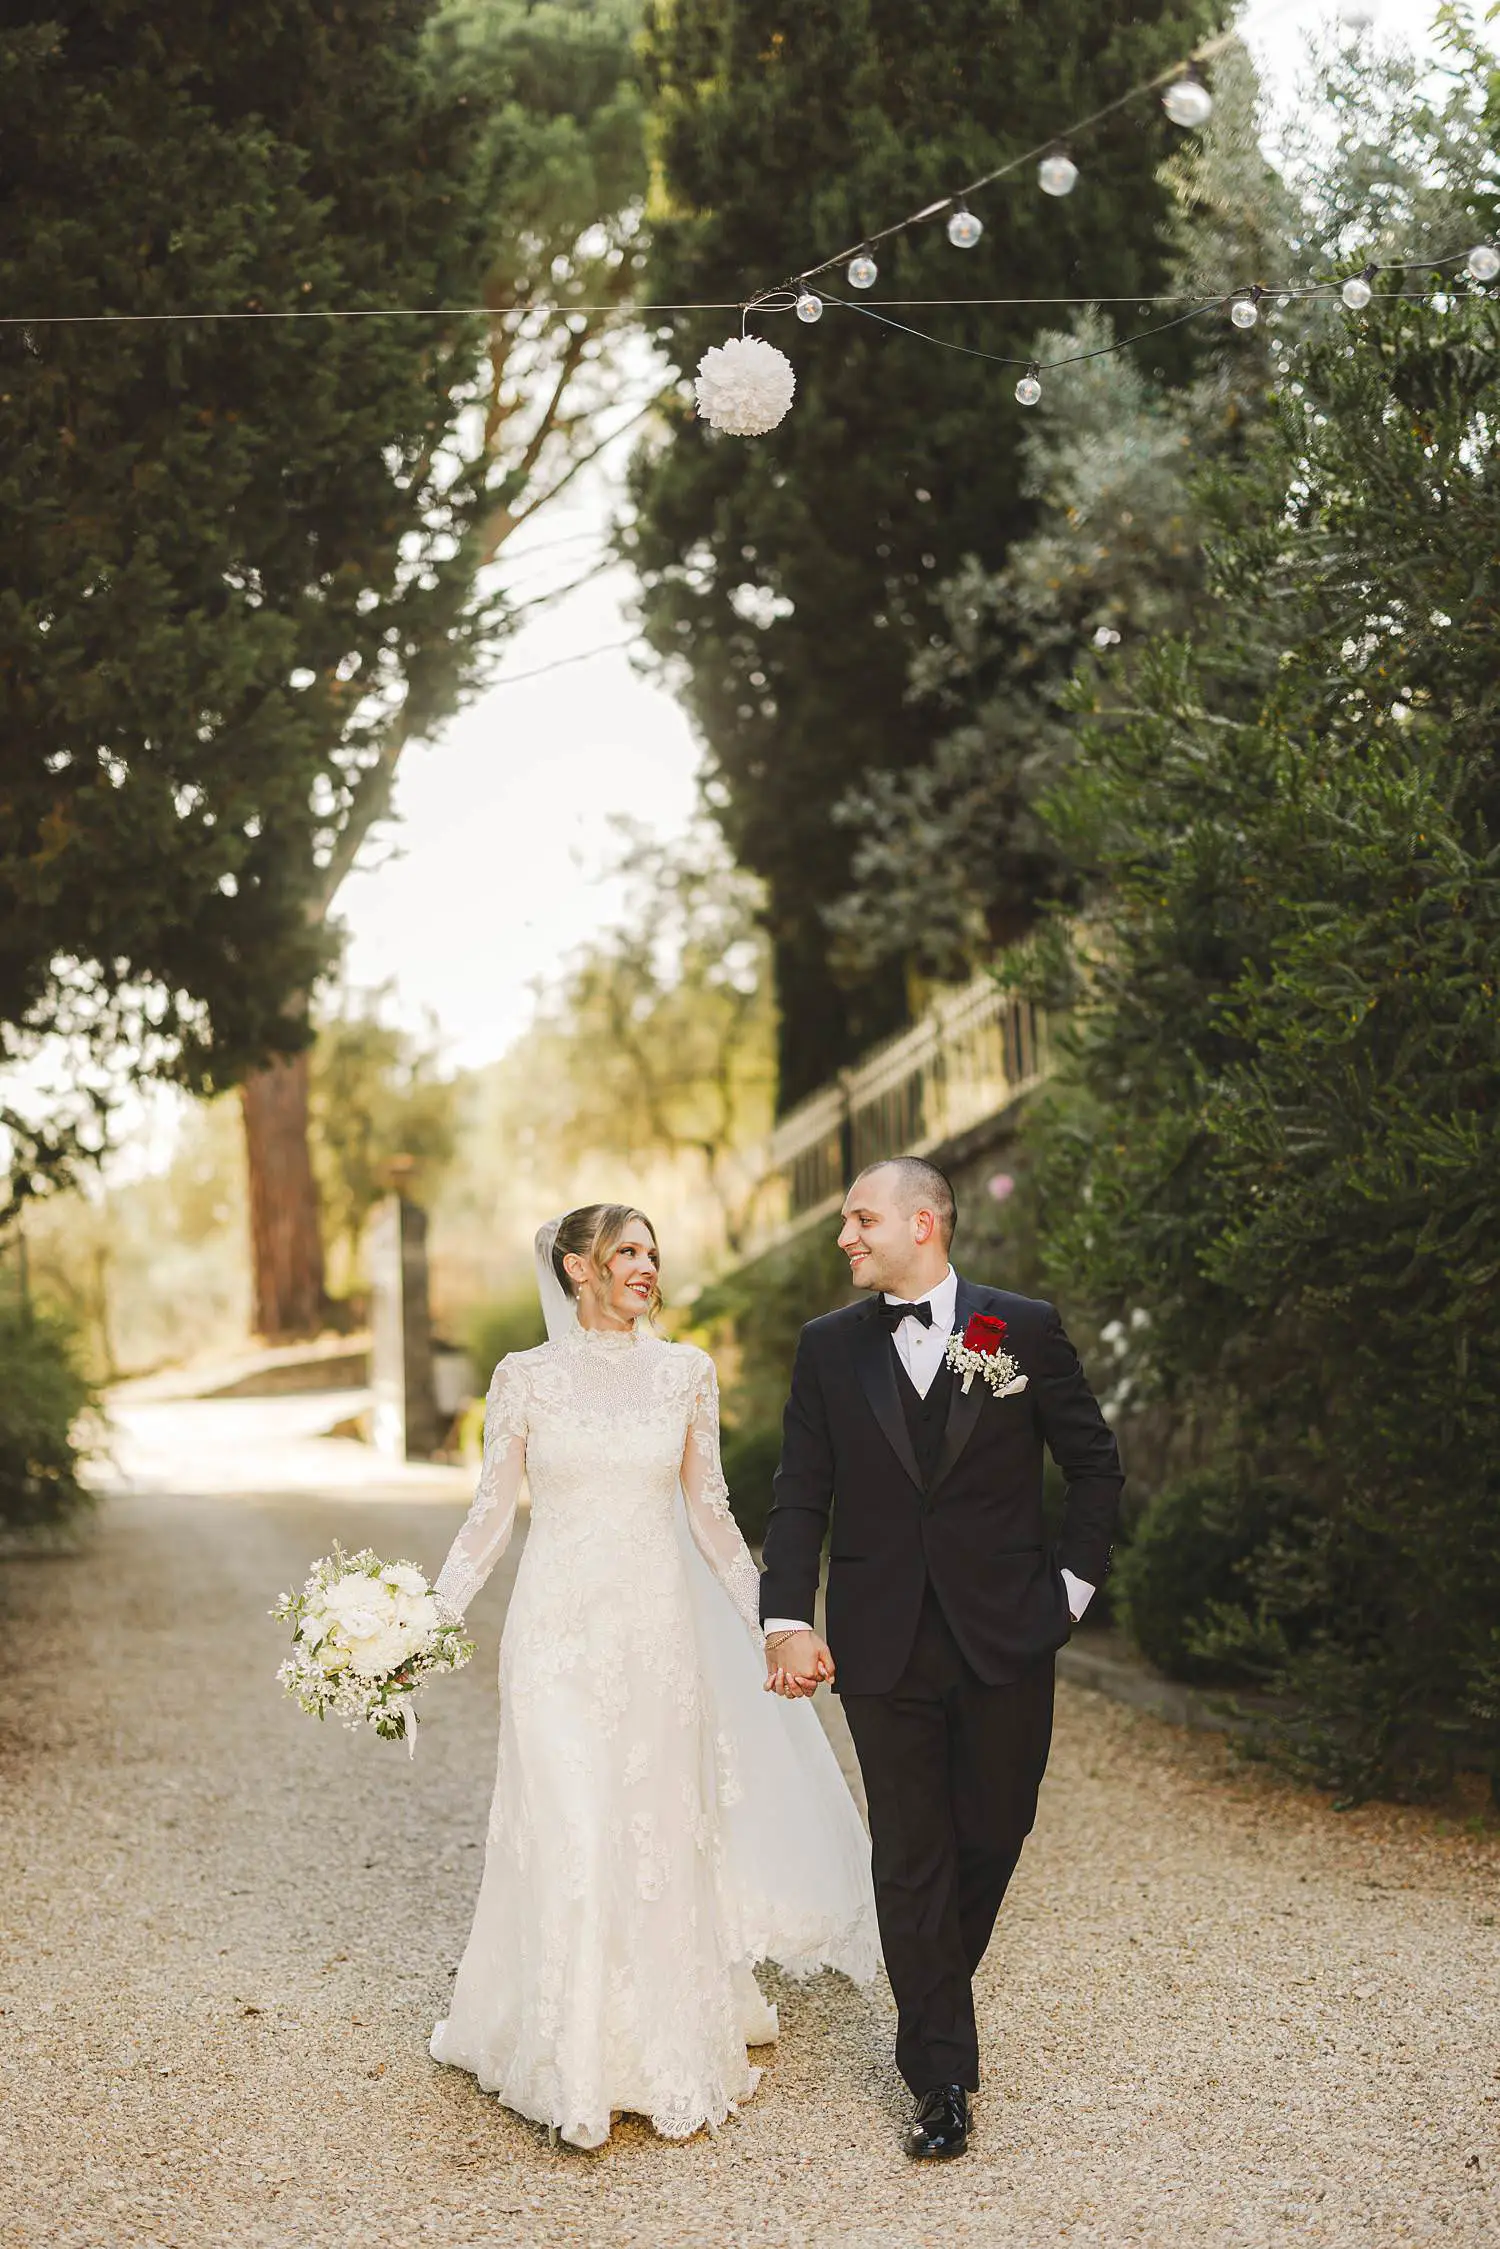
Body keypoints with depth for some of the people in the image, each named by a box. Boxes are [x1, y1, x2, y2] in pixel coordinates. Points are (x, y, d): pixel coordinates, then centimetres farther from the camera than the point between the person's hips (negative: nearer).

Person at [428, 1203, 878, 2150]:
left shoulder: (686, 1372, 5)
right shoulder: (525, 1377, -1)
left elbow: (709, 1511, 11)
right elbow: (491, 1515, 3)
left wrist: (769, 1622, 11)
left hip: (659, 1626, 2)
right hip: (559, 1628, -2)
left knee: (659, 1831, 7)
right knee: (567, 1835, -5)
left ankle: (668, 2049, 24)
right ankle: (575, 2059, 11)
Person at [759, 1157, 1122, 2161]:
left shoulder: (1026, 1328, -1)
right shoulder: (829, 1346, 4)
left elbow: (1096, 1465, 7)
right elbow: (801, 1495, 2)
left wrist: (1075, 1581, 1)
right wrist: (789, 1619, -9)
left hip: (1006, 1636, 0)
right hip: (883, 1644, 1)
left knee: (993, 1835, 10)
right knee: (911, 1858, 3)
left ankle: (937, 1996, 37)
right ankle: (943, 2076, 12)